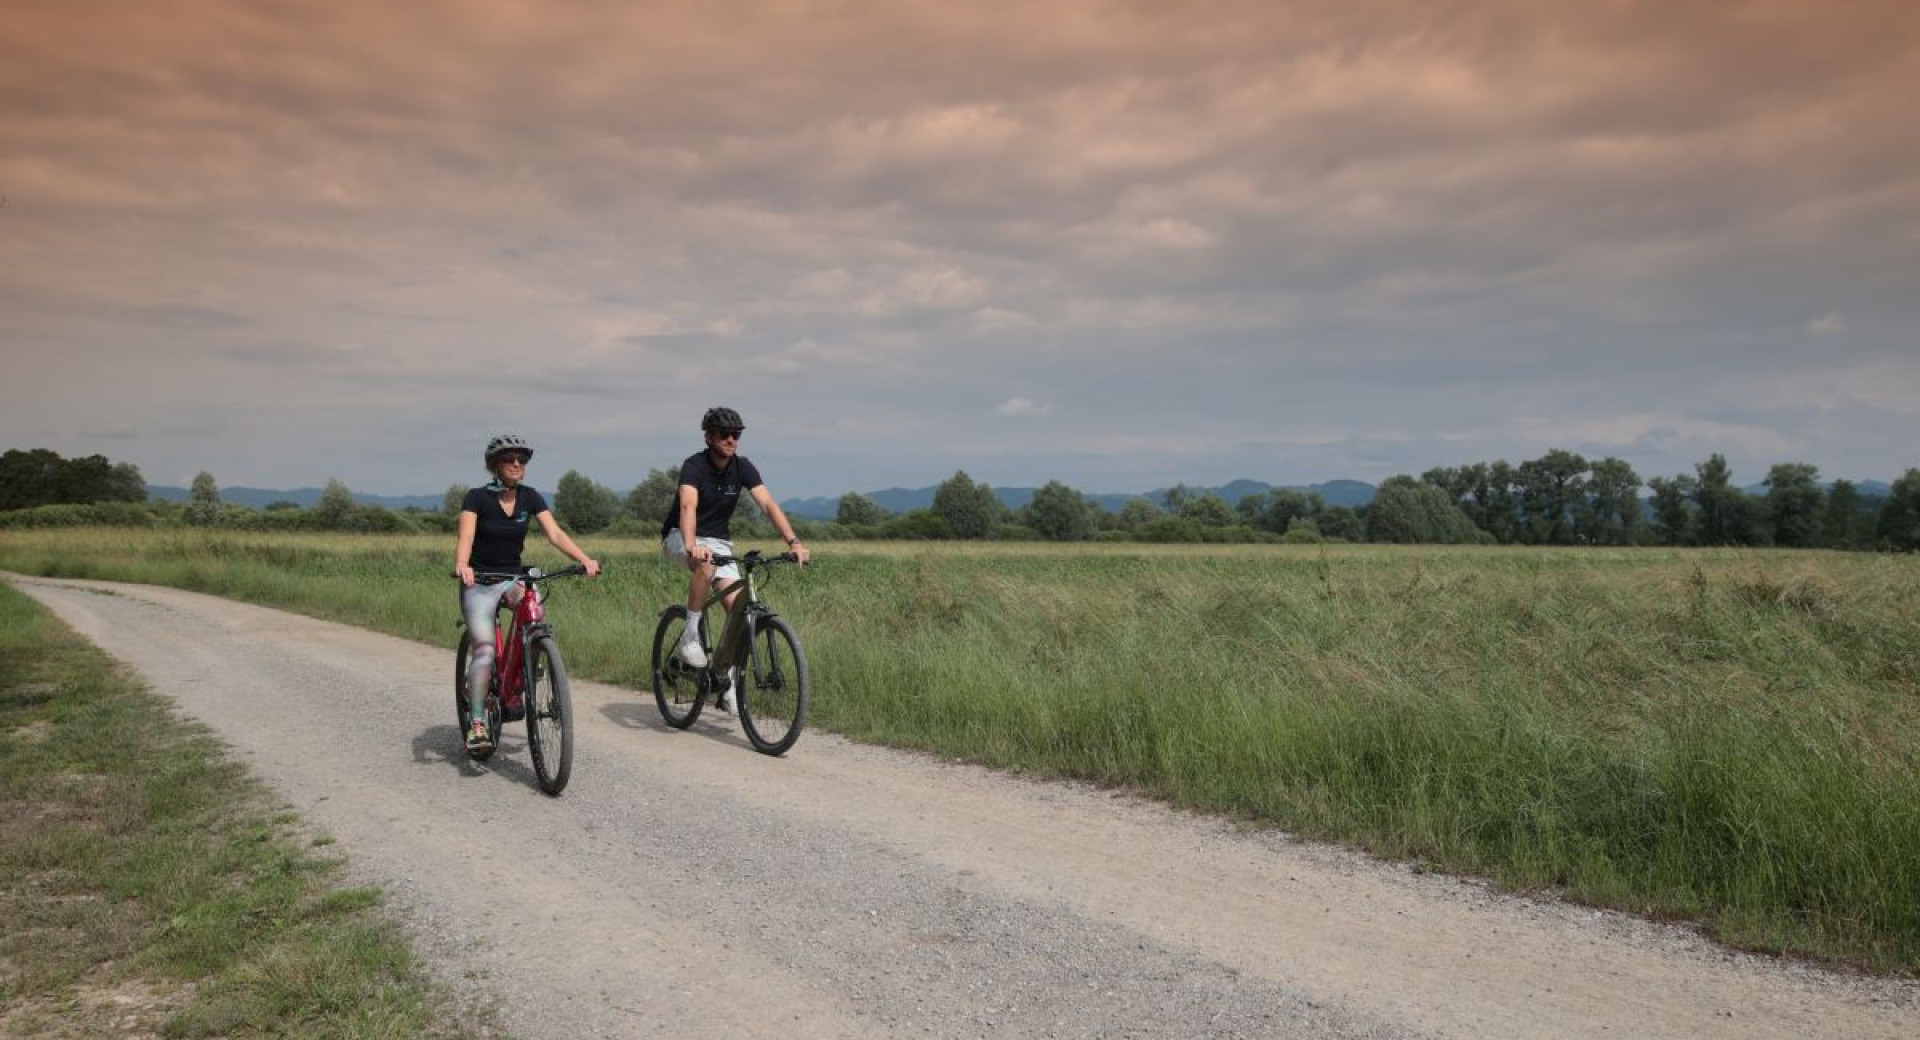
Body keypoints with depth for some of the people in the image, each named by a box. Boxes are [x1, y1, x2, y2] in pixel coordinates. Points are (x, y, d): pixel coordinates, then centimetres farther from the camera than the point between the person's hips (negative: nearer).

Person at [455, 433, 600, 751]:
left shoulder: (530, 498, -1)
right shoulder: (477, 497, -11)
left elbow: (555, 534, -10)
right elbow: (466, 537, -25)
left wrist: (584, 559, -26)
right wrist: (461, 565, -46)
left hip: (513, 578, 3)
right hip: (479, 583, -3)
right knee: (484, 648, -18)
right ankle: (477, 724, -12)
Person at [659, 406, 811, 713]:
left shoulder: (742, 468, -9)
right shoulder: (694, 466, -22)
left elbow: (768, 504, -20)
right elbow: (688, 506, -39)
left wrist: (793, 541, -34)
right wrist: (691, 546, -58)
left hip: (718, 541, 4)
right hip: (679, 538, -4)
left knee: (738, 606, -12)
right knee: (705, 564, -39)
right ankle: (689, 637, -22)